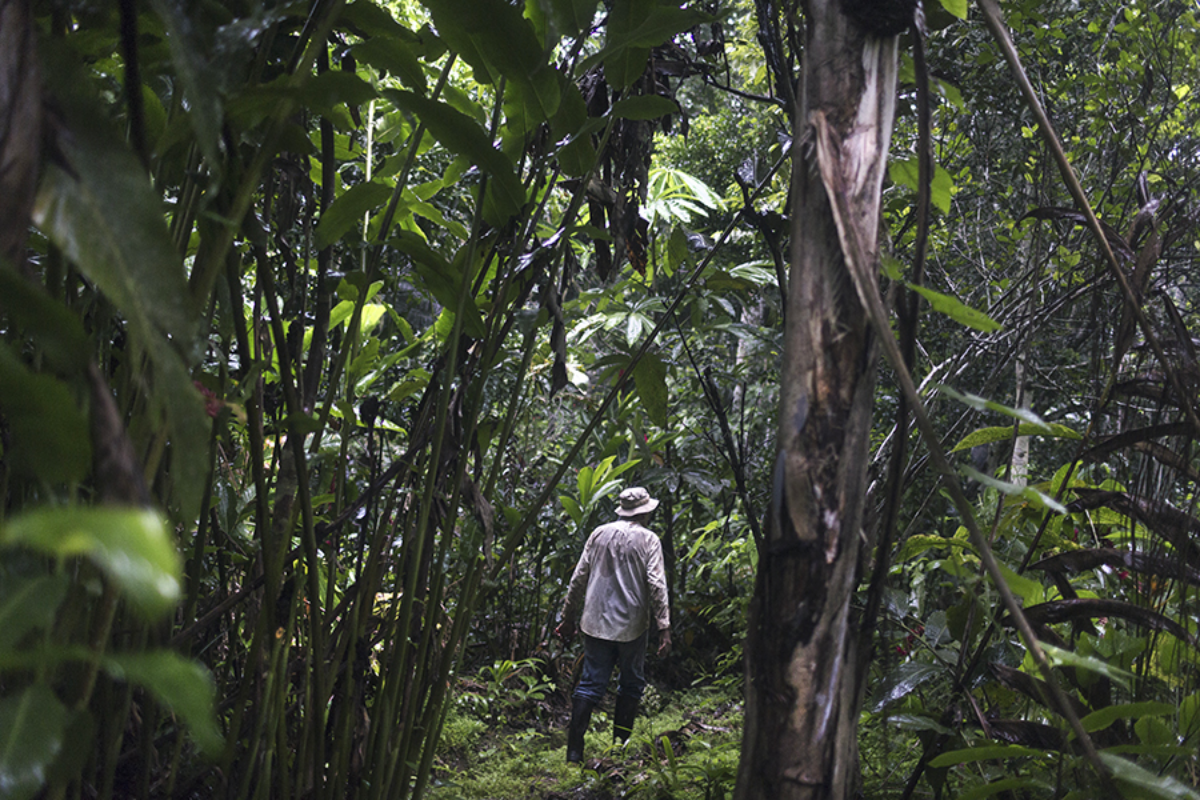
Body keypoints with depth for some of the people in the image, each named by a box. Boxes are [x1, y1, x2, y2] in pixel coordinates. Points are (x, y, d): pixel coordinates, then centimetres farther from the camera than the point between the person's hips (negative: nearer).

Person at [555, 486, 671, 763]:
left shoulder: (599, 534, 7)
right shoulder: (648, 540, -3)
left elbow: (579, 578, 8)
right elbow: (656, 586, -11)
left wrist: (568, 617, 15)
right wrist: (664, 627, -10)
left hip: (596, 622, 3)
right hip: (631, 625, -3)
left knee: (590, 684, 4)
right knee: (631, 683, 13)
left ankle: (574, 750, -2)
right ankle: (620, 745, 16)